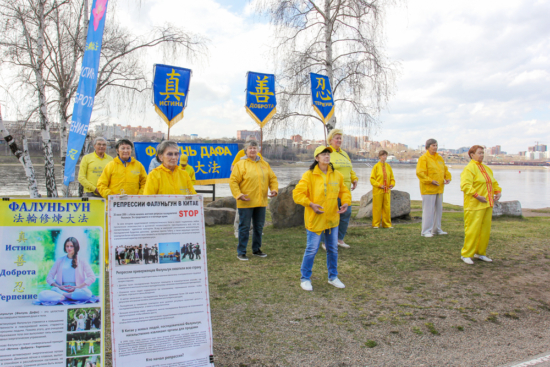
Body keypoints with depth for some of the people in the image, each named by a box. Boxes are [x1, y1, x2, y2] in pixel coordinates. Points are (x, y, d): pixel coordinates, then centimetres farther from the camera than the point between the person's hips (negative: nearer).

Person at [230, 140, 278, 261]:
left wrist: (274, 189, -3)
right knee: (244, 227, 1)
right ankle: (241, 252, 11)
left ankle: (256, 249, 28)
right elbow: (233, 181, -8)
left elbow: (272, 178, 14)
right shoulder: (240, 164, -5)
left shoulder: (264, 164, 11)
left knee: (259, 227, 14)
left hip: (261, 202, 5)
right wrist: (238, 194, -19)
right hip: (246, 202, -5)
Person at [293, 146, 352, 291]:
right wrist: (310, 204, -25)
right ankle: (305, 278, 17)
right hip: (315, 218, -5)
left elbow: (344, 191, 15)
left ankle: (333, 277, 32)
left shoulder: (337, 175, 4)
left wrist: (346, 202, -4)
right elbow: (297, 194, -13)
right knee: (312, 249, 0)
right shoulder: (309, 175, -10)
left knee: (333, 249, 14)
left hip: (333, 218, 5)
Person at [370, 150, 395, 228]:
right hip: (378, 190, -4)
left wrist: (392, 184, -5)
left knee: (387, 207, 6)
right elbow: (372, 179, -5)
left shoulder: (388, 166, 9)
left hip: (387, 191, 4)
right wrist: (379, 185, -18)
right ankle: (376, 224, 8)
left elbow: (392, 178, 14)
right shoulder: (376, 166, -3)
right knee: (377, 207, 0)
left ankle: (387, 224, 15)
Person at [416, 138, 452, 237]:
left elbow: (445, 169, 24)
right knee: (428, 210, -6)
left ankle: (437, 229, 25)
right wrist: (430, 181, -23)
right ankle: (426, 231, 1)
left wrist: (447, 178, 6)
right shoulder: (423, 158, -10)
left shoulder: (440, 158, 14)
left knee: (439, 209, 14)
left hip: (439, 189, 8)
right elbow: (420, 173, -17)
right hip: (428, 189, -8)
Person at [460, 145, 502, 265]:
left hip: (487, 204, 8)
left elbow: (493, 182, 26)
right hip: (474, 205, -8)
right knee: (473, 229, -7)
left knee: (486, 230, 12)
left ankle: (480, 253, 24)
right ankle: (466, 254, 3)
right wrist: (477, 195, -29)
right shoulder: (469, 168, -10)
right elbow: (465, 185, -22)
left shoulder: (486, 168, 17)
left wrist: (498, 192, 7)